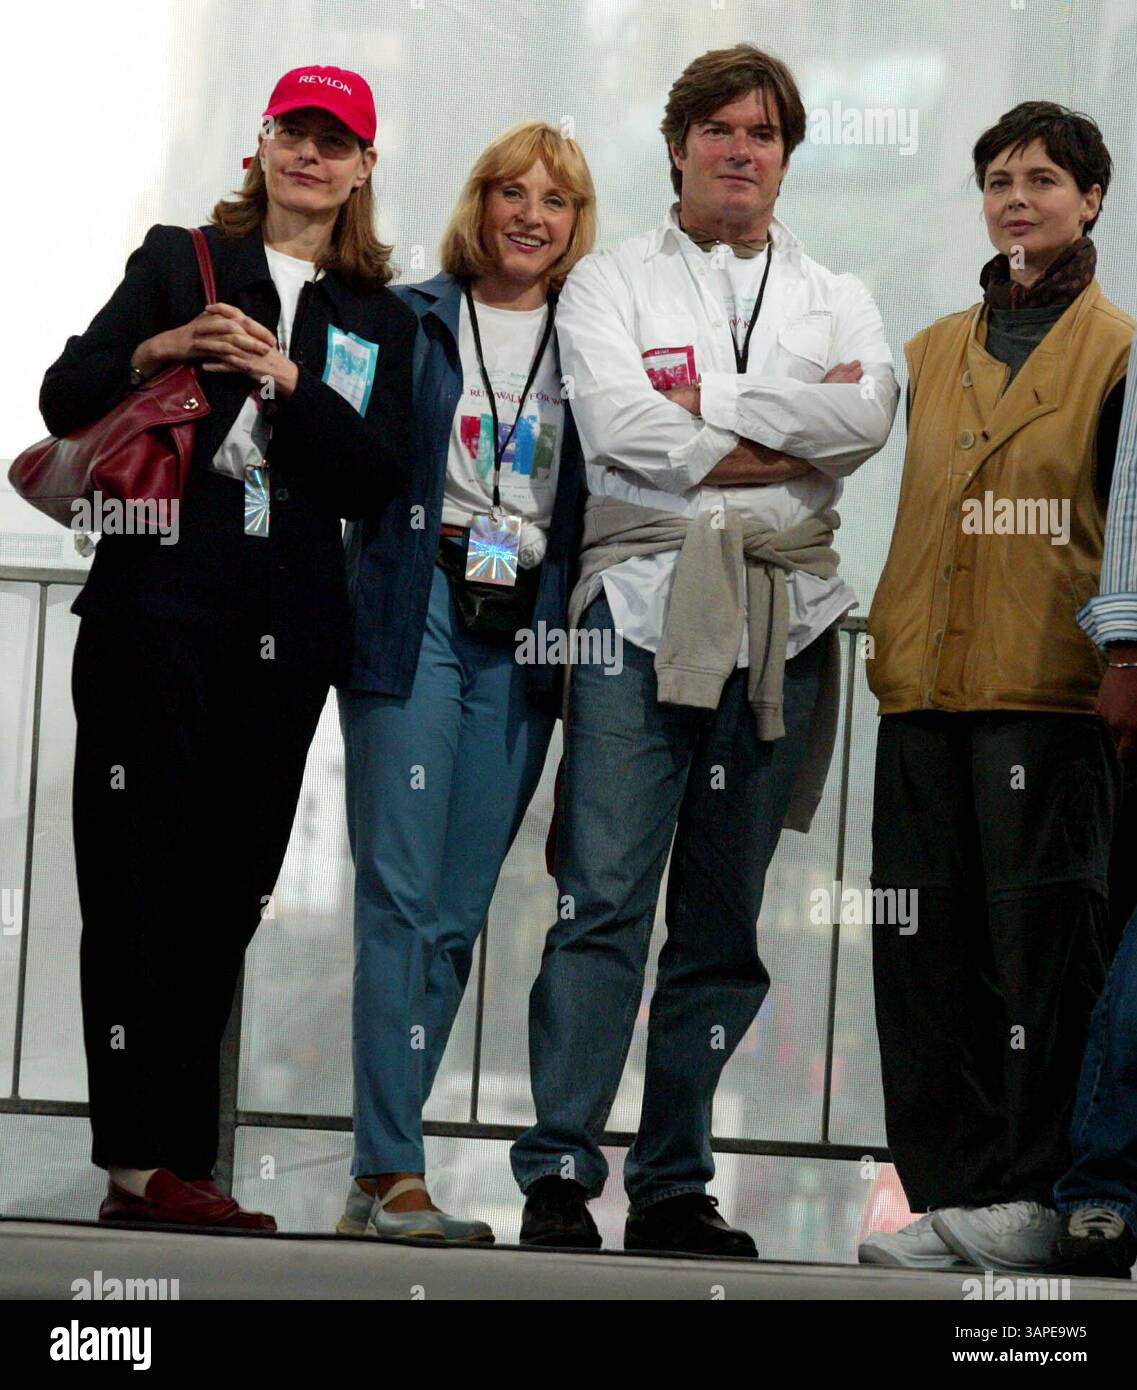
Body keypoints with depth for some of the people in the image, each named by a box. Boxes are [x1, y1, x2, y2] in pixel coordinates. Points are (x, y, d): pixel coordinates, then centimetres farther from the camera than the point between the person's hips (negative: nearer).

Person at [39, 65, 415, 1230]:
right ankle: (139, 1161, -10)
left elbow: (378, 479, 4)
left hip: (283, 629, 3)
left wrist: (288, 384, -10)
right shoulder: (178, 262, 11)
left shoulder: (378, 322, 15)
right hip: (157, 599, -3)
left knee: (228, 892, 1)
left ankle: (173, 1164, 3)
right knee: (137, 876, -8)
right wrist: (155, 352, -13)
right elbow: (64, 398, 5)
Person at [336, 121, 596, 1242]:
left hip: (525, 633, 3)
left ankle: (378, 1178, 7)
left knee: (457, 912, 3)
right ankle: (392, 1172, -13)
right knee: (401, 895, -11)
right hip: (414, 613, -3)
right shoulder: (413, 319, 7)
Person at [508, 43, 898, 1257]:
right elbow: (617, 425, -8)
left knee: (724, 919, 4)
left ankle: (674, 1187, 8)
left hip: (782, 620, 3)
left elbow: (869, 418, -4)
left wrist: (702, 403, -7)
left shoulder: (836, 303, 18)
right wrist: (782, 441, -5)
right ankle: (559, 1176, -12)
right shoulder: (610, 284, 11)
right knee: (605, 898, -13)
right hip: (643, 601, -3)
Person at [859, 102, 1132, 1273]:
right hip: (925, 690, 5)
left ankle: (1034, 1197, -1)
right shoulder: (934, 352, 18)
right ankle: (953, 1190, 9)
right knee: (926, 947, 3)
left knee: (1041, 936, -5)